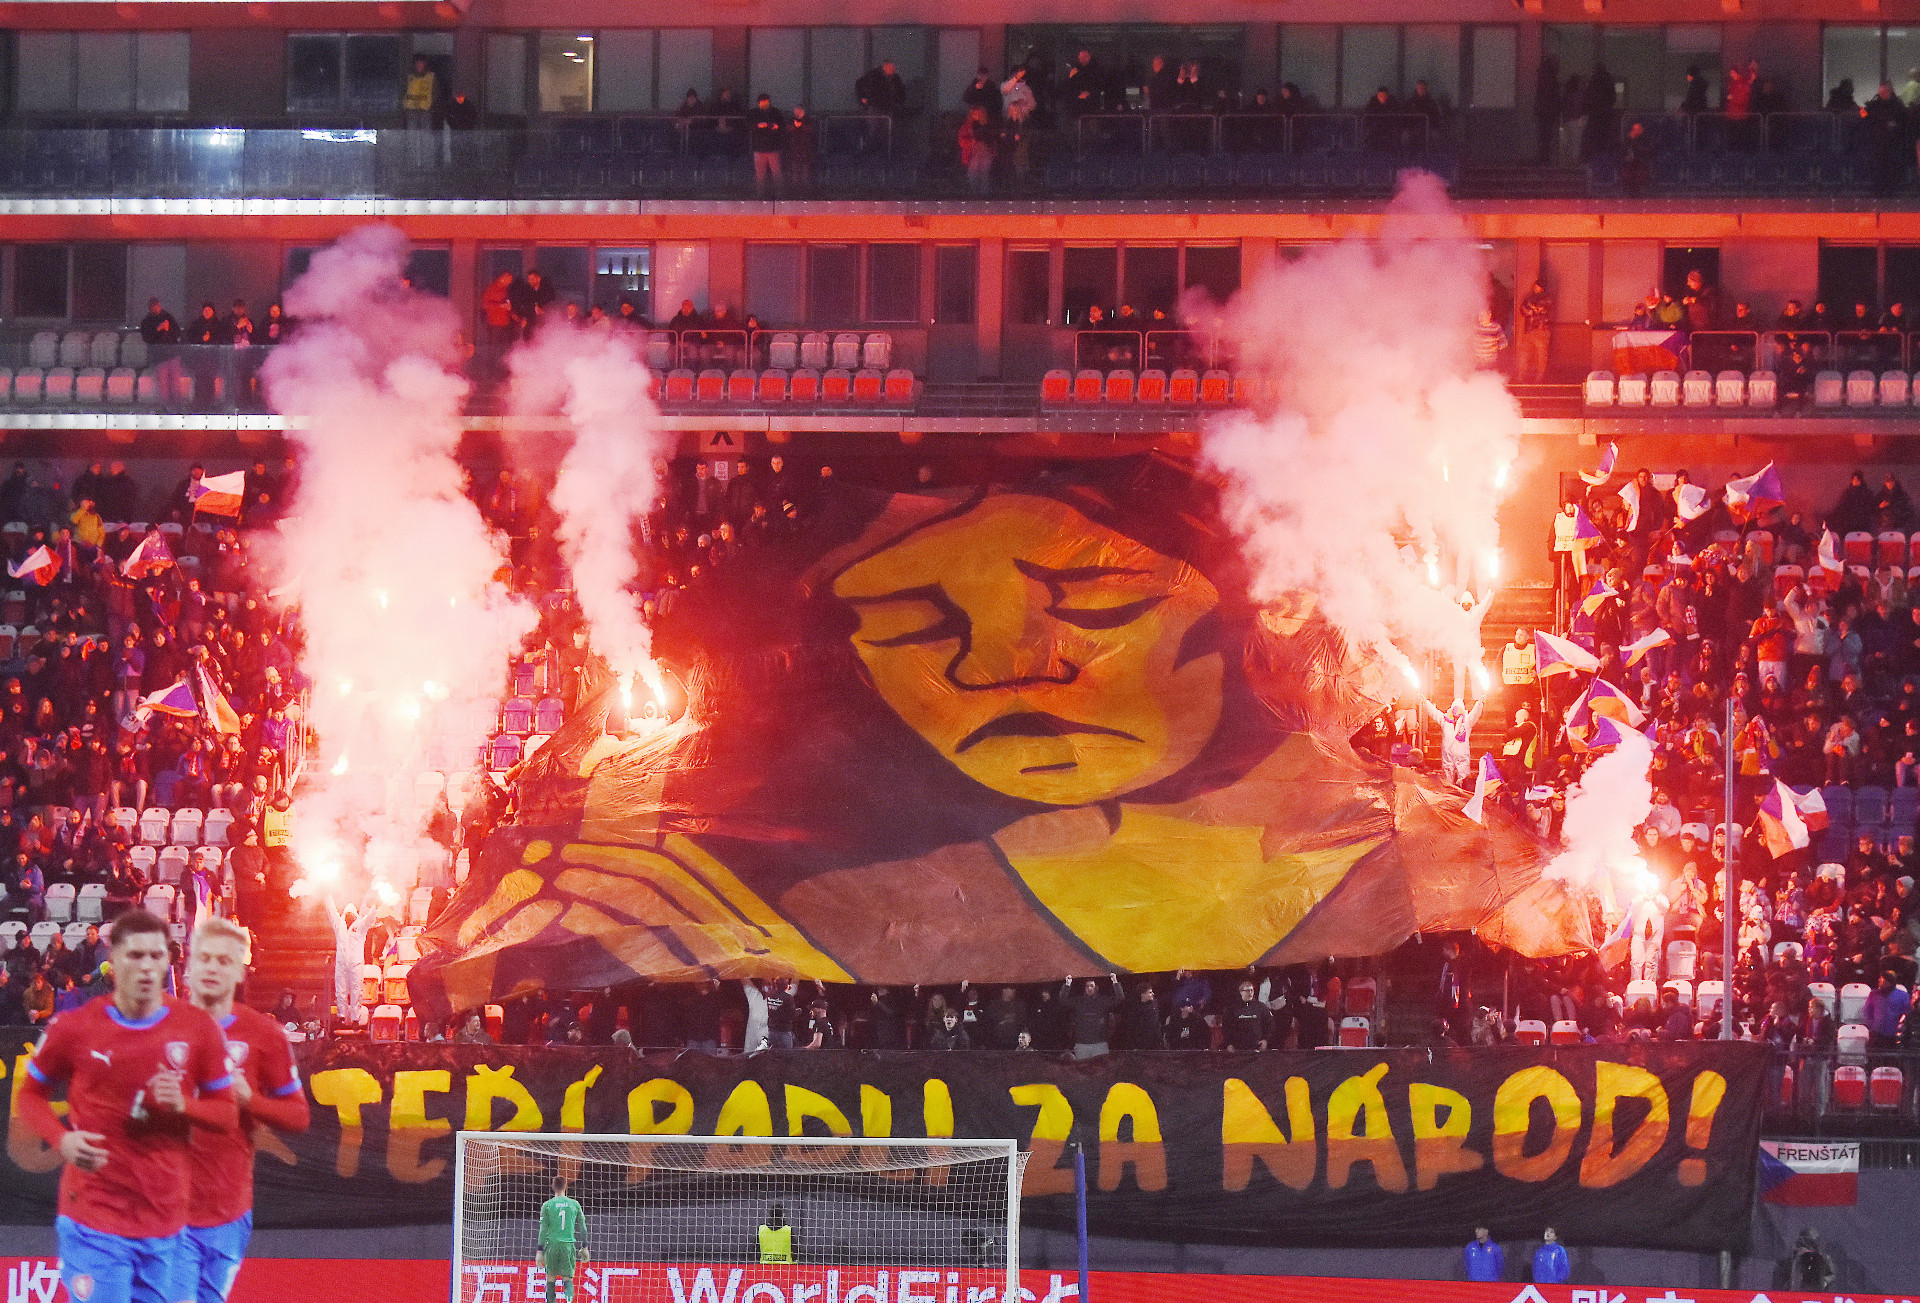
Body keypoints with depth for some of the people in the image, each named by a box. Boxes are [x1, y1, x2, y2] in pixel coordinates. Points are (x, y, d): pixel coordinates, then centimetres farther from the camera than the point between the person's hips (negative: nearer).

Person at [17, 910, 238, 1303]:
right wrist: (61, 1139, -10)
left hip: (165, 1225, 3)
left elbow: (228, 1114, 8)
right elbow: (30, 1094, 10)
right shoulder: (75, 1027, -3)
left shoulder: (198, 1028, 1)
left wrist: (183, 1105, -13)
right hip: (94, 1222, -3)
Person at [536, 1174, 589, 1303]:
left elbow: (543, 1230, -3)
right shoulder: (574, 1204, 5)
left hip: (552, 1245, -1)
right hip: (569, 1246, 1)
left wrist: (539, 1251, 0)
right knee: (567, 1279, 4)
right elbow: (582, 1228, 9)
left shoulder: (547, 1205, 0)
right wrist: (584, 1247, 19)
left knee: (551, 1279, 13)